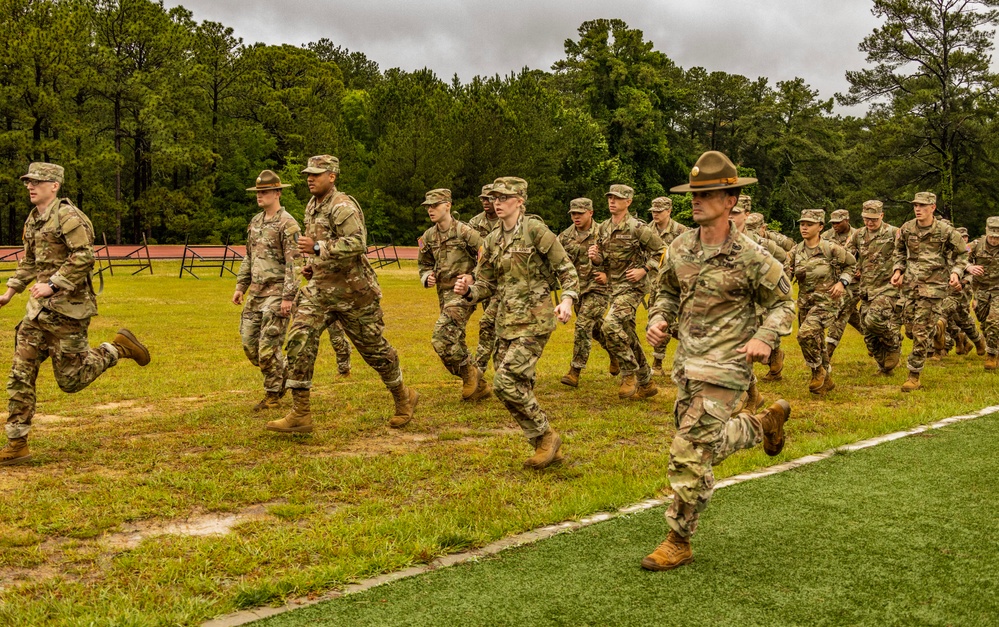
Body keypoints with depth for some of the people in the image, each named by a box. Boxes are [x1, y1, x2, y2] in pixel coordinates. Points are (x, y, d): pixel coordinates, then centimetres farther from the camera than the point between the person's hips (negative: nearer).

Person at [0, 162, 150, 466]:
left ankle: (117, 348, 20)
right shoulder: (32, 220, 14)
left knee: (70, 380, -1)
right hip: (38, 311, 8)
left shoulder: (68, 217, -13)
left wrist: (52, 285, -25)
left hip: (67, 311, -8)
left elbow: (83, 258, -22)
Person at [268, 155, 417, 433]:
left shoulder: (343, 206, -17)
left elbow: (357, 243, -31)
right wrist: (312, 264, 13)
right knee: (299, 341, -10)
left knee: (374, 347, 6)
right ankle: (300, 415, -8)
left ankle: (404, 398, 30)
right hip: (320, 289, 7)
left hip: (353, 292, -7)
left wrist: (317, 248, -32)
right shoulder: (312, 206, 12)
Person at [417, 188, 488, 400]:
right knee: (454, 343, 11)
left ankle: (469, 373, 0)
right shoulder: (428, 237, 8)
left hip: (463, 293, -8)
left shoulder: (465, 232, -12)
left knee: (441, 337, -22)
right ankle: (479, 386, 24)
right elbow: (424, 265, 21)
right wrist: (427, 277, 1)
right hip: (444, 294, 8)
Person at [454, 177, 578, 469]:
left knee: (506, 382, -17)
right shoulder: (492, 241, 12)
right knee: (518, 389, 6)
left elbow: (566, 269, -6)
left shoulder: (535, 229, -7)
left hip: (534, 320, -7)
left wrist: (567, 299, -21)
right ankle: (546, 448, 20)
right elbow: (486, 285, 15)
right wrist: (468, 290, -6)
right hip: (506, 322, 7)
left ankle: (547, 436, 1)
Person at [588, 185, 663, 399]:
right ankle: (646, 383, 23)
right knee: (628, 336, 12)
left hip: (633, 287, -8)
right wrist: (595, 257, -3)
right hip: (614, 287, 8)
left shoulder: (637, 227, -13)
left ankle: (629, 373, -10)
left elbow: (661, 251, -8)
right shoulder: (603, 228, 9)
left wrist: (644, 270, -15)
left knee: (610, 324, -25)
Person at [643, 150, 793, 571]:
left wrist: (765, 337, -20)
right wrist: (658, 319, -3)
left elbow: (783, 302, -2)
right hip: (686, 363, 7)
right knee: (709, 442, 20)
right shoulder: (680, 248, 3)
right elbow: (667, 292, 18)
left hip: (724, 367, -7)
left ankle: (678, 543, 3)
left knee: (689, 453, -9)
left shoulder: (749, 256, -13)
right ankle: (767, 422, 45)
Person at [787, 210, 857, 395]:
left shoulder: (831, 249, -9)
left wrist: (842, 282, -9)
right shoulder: (796, 251, 3)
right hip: (805, 302, 6)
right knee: (816, 342, 13)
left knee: (806, 333, -25)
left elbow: (851, 264, 5)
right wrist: (787, 273, -21)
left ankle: (818, 370, -2)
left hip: (827, 301, -6)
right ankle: (827, 381, 31)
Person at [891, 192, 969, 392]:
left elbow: (962, 254, 7)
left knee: (920, 330, -9)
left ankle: (914, 376, -2)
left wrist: (956, 272, -8)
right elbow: (900, 251, 19)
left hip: (934, 285, -4)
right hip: (911, 284, 5)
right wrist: (898, 270, 6)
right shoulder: (906, 229, 1)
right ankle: (936, 324, 44)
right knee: (910, 327, 10)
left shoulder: (945, 232, -8)